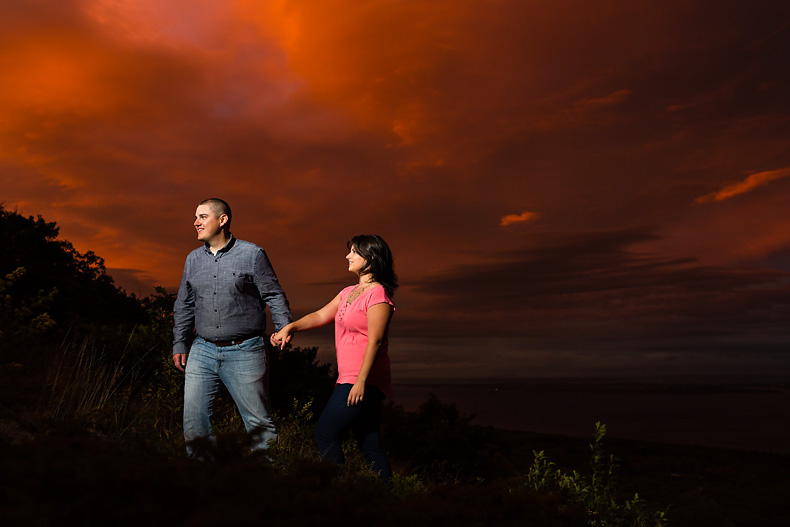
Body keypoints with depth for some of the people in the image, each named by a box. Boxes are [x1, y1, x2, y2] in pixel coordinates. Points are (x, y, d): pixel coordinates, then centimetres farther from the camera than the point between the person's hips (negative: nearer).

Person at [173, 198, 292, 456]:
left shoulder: (252, 254, -2)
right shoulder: (193, 259, 12)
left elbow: (274, 295, -2)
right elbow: (184, 305, 19)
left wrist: (285, 328, -15)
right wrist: (179, 344, 16)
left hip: (244, 352, -4)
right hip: (203, 351, 5)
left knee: (258, 421, 2)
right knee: (194, 420, 3)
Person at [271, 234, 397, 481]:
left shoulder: (378, 295, -12)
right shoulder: (349, 292, 16)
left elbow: (375, 341, -17)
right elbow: (321, 316, 14)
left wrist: (361, 381, -20)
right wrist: (290, 327, 0)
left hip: (364, 380, -9)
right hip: (349, 379, 9)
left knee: (325, 433, -6)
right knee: (370, 444, 9)